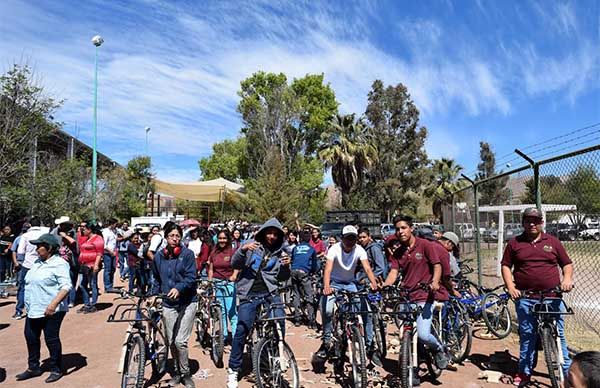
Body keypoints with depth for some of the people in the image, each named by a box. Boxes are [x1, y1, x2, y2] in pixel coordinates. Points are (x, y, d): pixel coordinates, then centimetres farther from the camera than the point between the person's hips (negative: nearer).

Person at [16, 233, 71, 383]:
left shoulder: (59, 264, -16)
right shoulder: (37, 262, 12)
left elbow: (66, 286, -23)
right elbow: (30, 282, 24)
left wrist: (54, 303, -33)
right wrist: (29, 304, 20)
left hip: (50, 311, -9)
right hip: (33, 309, 9)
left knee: (51, 339, 2)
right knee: (31, 338, 17)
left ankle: (56, 369, 19)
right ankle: (33, 368, 34)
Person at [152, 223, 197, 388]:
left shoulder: (187, 254, -8)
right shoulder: (158, 256, 5)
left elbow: (191, 277, -13)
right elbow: (157, 279, 16)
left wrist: (178, 288, -28)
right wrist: (154, 294, 6)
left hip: (187, 302, -4)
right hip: (168, 303, 4)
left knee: (180, 341, -8)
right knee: (171, 341, 9)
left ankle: (186, 374, 13)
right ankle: (178, 371, 32)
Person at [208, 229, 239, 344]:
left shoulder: (233, 251, -2)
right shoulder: (214, 253, 9)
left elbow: (236, 268, -4)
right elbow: (211, 269, 12)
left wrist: (234, 276, -22)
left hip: (229, 283, -4)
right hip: (216, 283, 4)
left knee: (231, 311, -9)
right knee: (221, 311, 11)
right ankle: (224, 336, 22)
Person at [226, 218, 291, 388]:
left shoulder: (279, 252, 9)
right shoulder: (251, 245, 2)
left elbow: (282, 278, 10)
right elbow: (235, 264, -4)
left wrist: (286, 267, -11)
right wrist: (242, 249, -22)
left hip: (270, 292, 2)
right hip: (249, 294, -2)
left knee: (279, 322, -14)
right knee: (242, 330, -6)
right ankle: (233, 370, 10)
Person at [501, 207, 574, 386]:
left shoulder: (553, 242, 8)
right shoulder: (514, 243, 5)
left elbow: (567, 264, 12)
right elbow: (506, 266, 7)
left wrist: (567, 278, -7)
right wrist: (510, 287, -4)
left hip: (553, 297, 1)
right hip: (525, 298, 0)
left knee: (558, 335, 7)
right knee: (527, 336, 7)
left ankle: (567, 372, 22)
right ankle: (525, 372, 19)